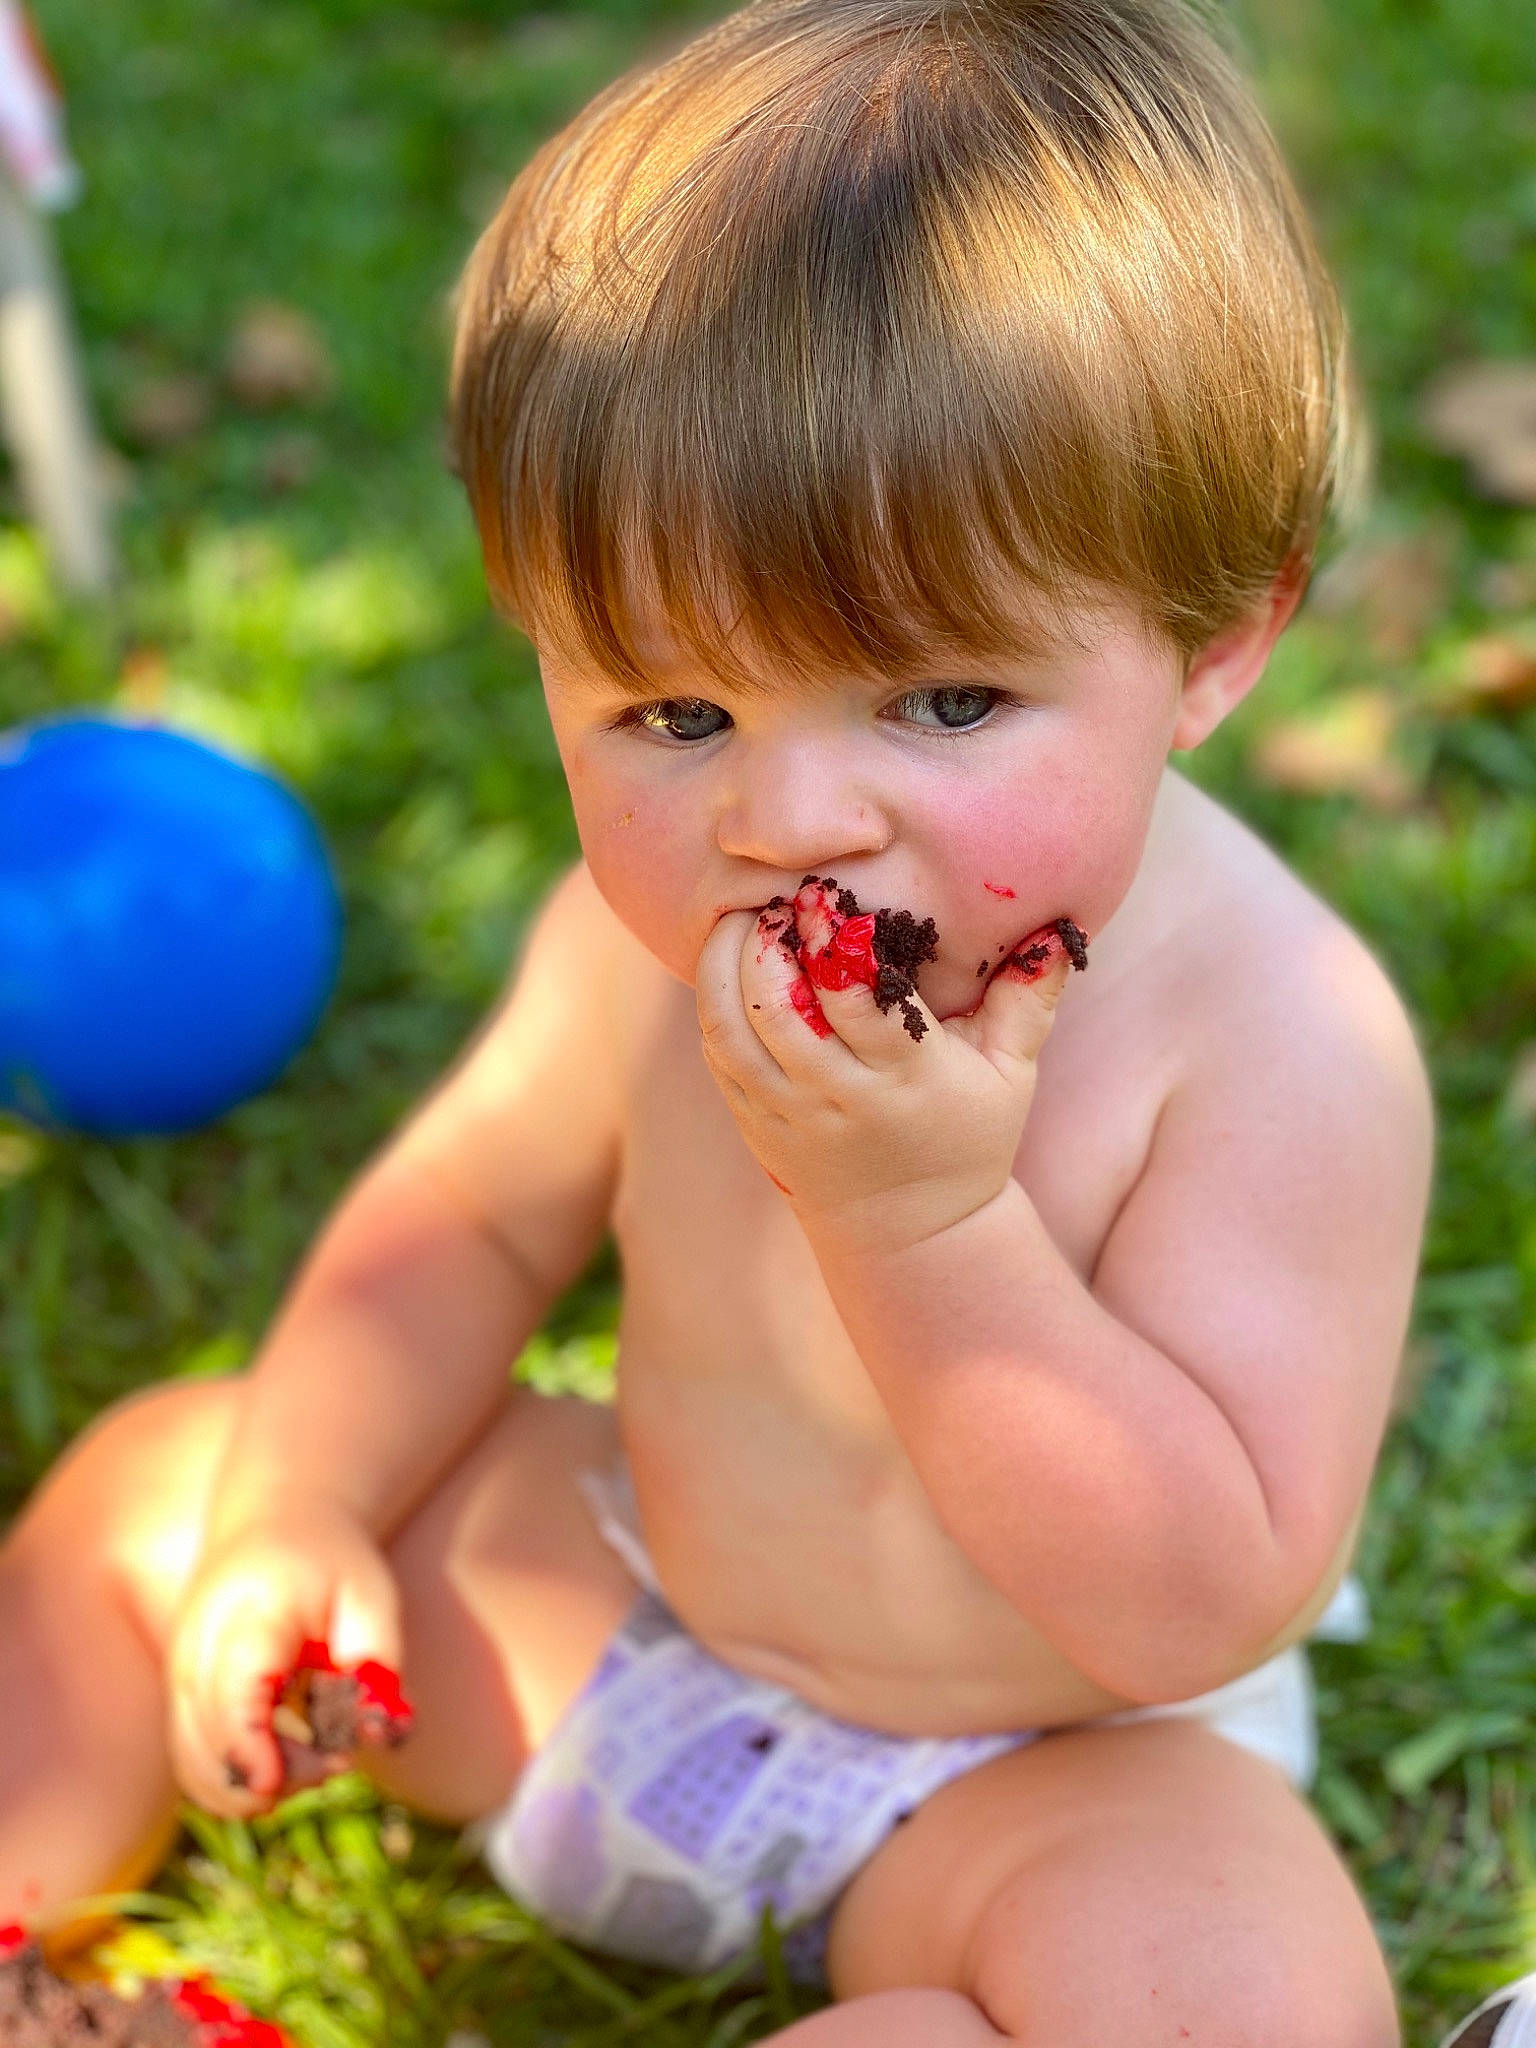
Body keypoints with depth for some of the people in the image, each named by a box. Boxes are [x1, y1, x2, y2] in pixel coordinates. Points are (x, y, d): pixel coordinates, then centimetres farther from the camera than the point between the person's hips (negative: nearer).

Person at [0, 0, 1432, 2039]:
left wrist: (923, 1219, -41)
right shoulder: (654, 938, -16)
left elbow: (1200, 1605, -32)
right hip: (619, 1602, 5)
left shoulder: (1280, 1043, -31)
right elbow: (465, 1219, 3)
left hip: (1042, 1771, -4)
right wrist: (293, 1508, -11)